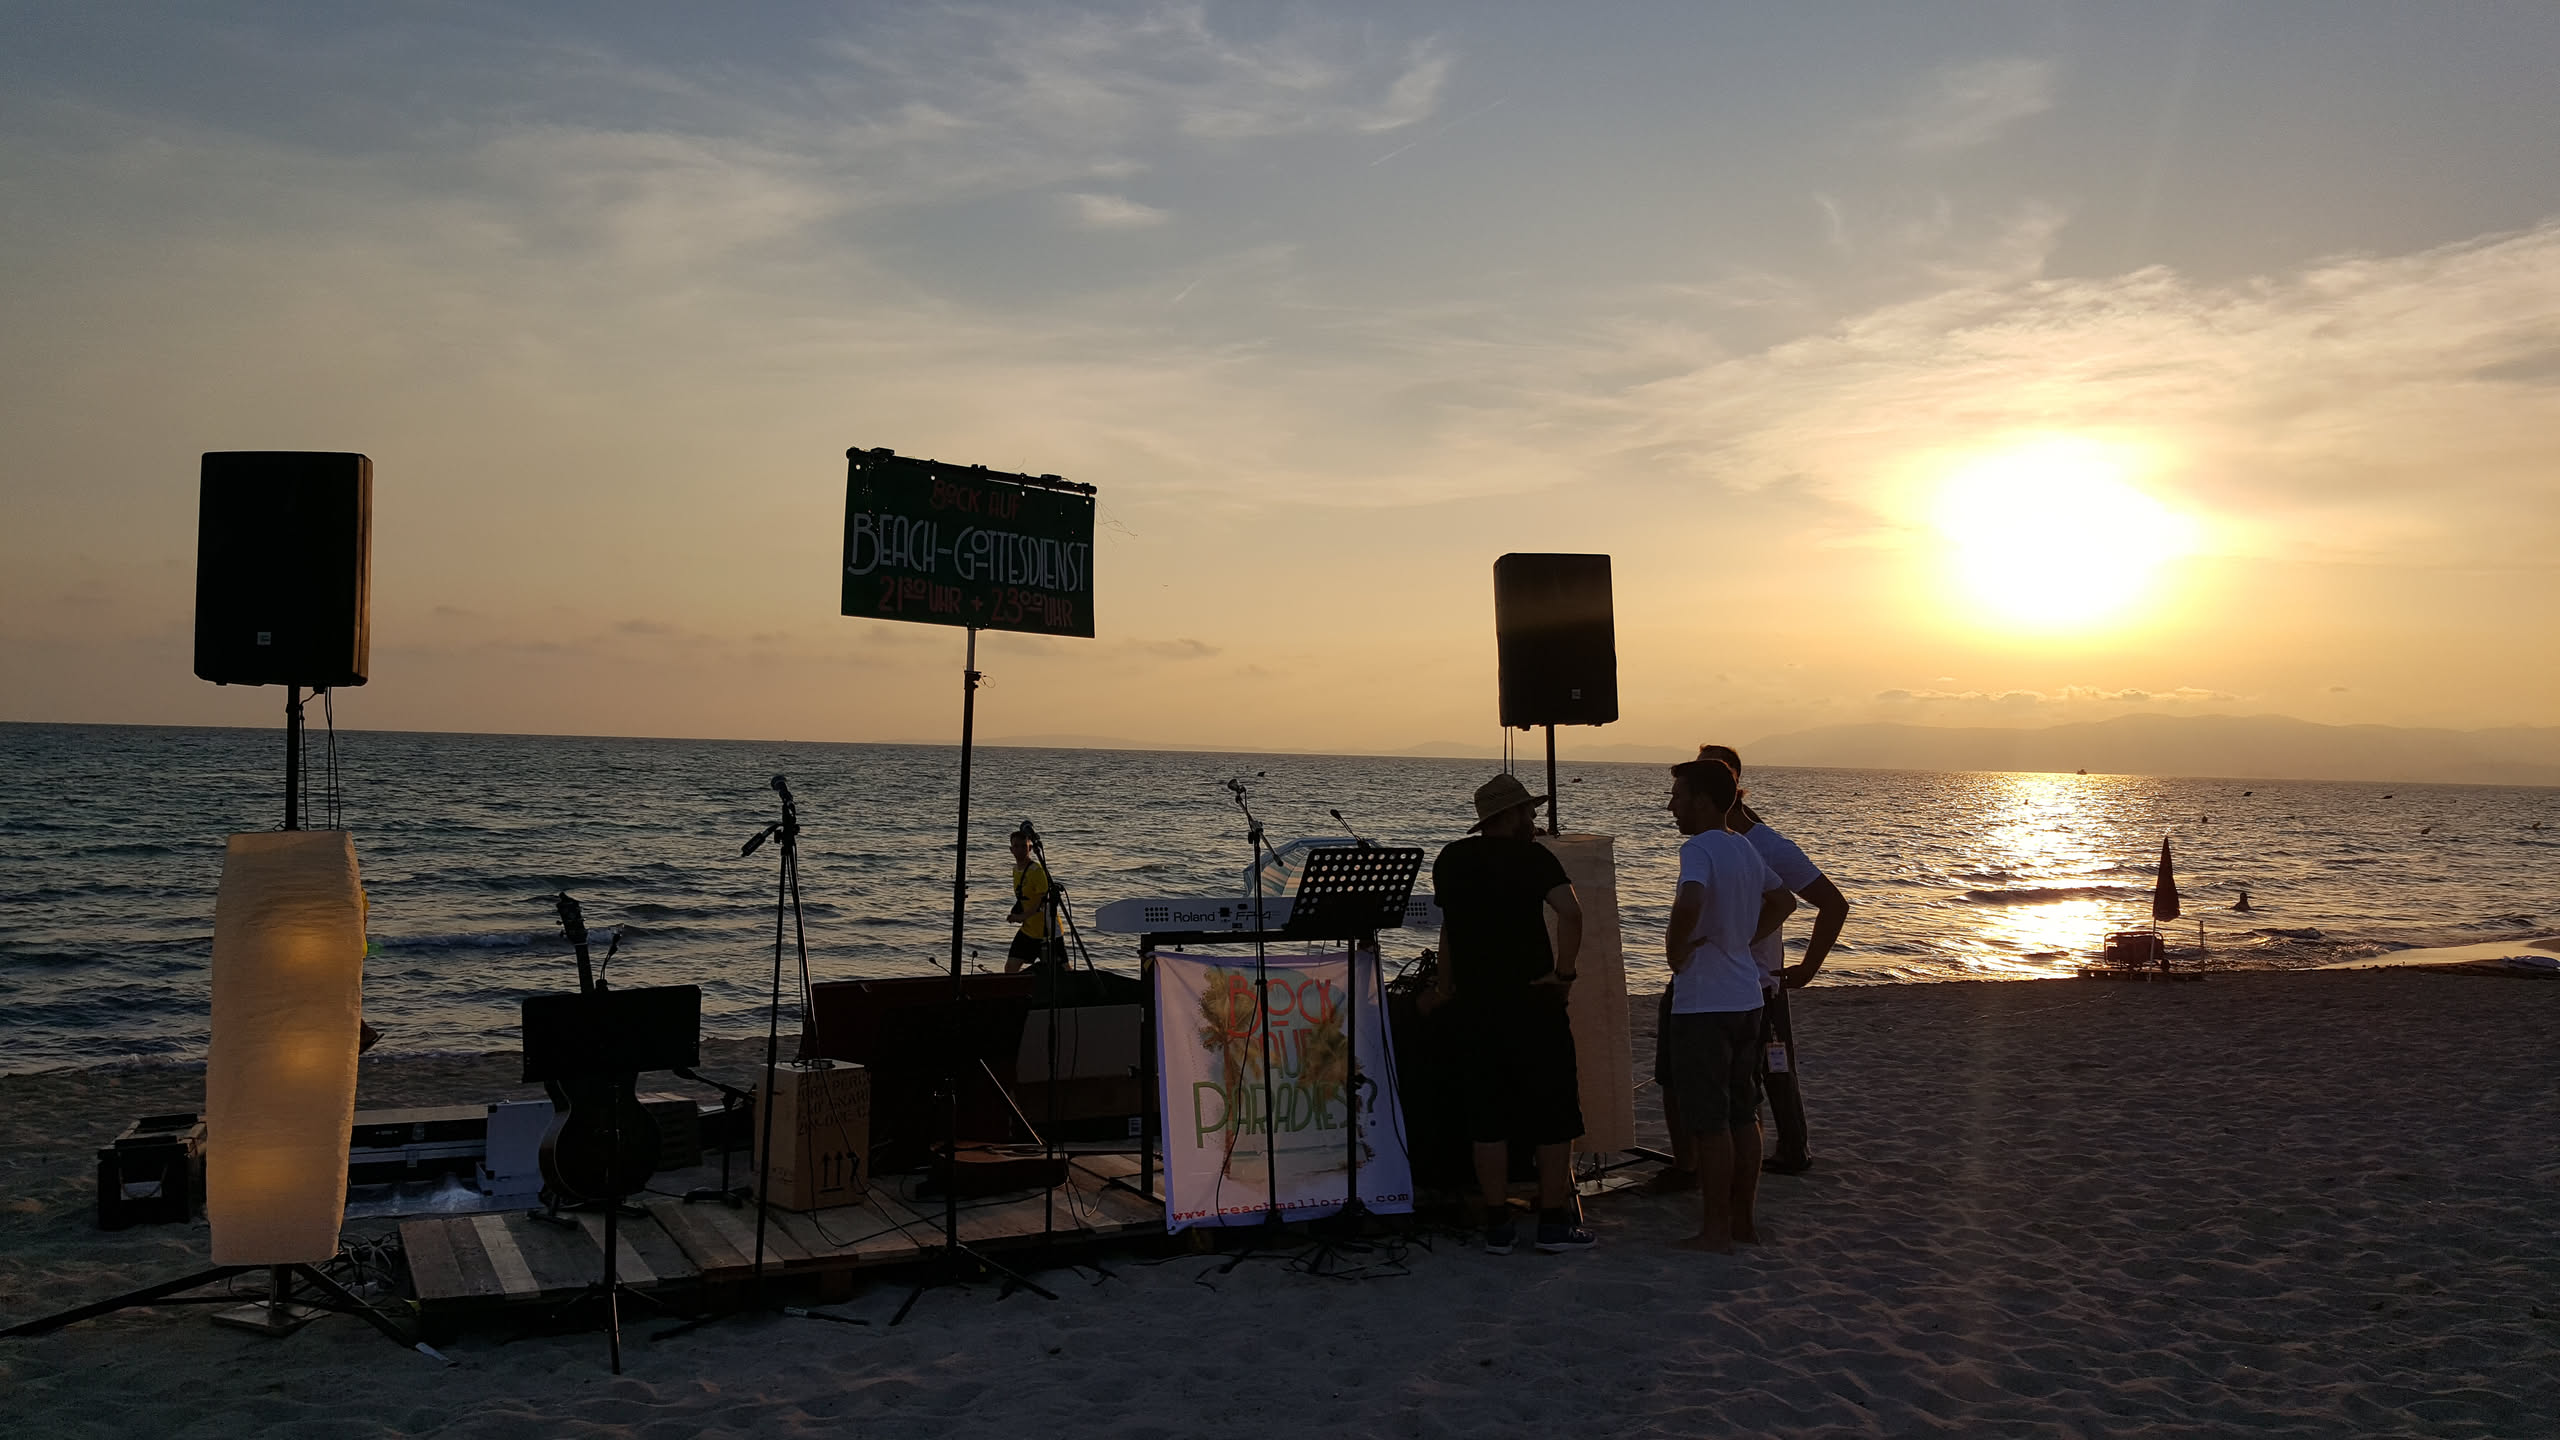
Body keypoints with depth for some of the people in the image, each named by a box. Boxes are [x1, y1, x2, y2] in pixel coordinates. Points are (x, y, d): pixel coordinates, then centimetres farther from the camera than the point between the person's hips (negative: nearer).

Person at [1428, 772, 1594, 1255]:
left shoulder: (1451, 860, 9)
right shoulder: (1532, 857, -7)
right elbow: (1570, 912, -23)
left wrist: (1446, 989, 31)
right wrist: (1564, 971, -13)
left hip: (1474, 1005, 4)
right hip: (1534, 1003, -4)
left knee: (1487, 1118, 9)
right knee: (1554, 1114, 7)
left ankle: (1497, 1225, 11)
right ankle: (1554, 1223, 9)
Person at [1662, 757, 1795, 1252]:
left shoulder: (1698, 849, -17)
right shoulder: (1745, 848, 10)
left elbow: (1689, 903, -36)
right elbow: (1783, 901, 25)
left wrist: (1674, 948, -18)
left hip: (1703, 1003, -9)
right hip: (1745, 998, 9)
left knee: (1709, 1121, 0)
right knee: (1743, 1115, 15)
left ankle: (1715, 1228, 7)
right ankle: (1743, 1219, 24)